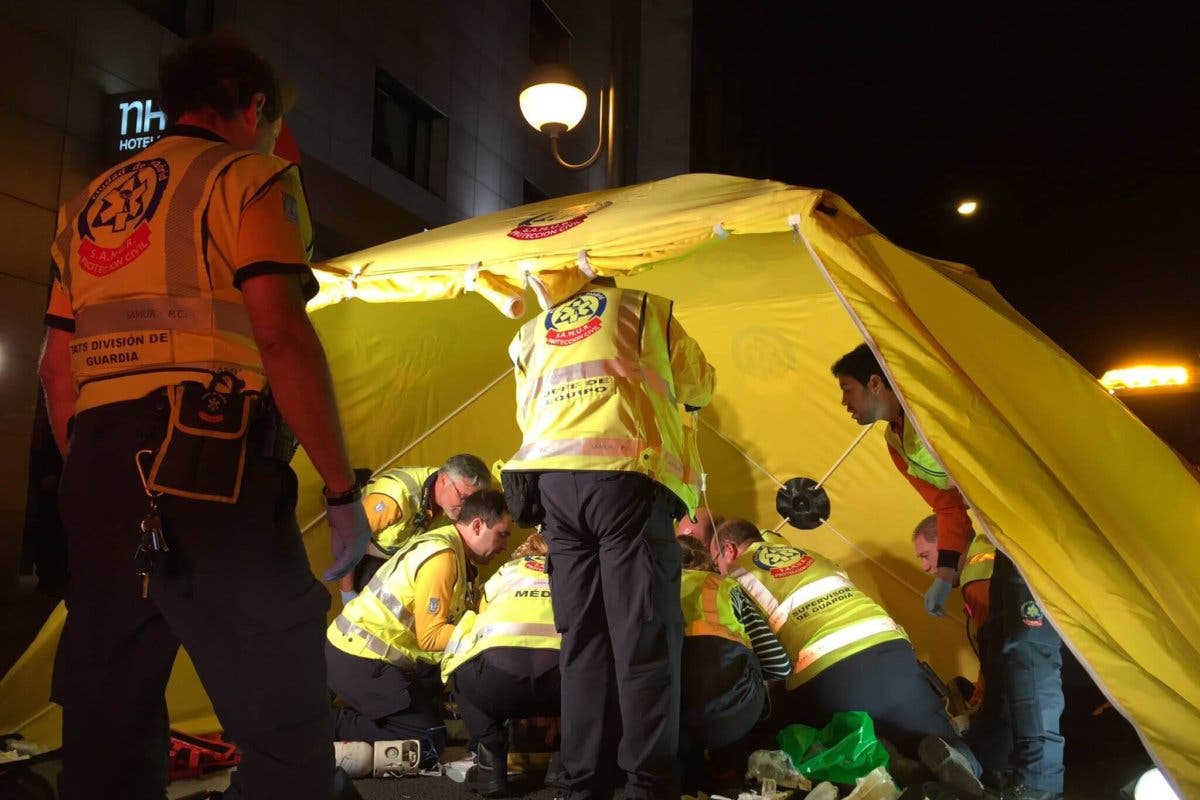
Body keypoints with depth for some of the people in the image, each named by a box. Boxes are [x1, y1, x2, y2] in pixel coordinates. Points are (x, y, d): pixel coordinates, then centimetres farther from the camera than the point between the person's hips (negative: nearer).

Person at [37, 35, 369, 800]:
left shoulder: (91, 202, 24)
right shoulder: (248, 174, 2)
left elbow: (58, 368, 21)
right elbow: (280, 335, -12)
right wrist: (344, 489, -9)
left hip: (100, 479, 8)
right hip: (209, 474, -8)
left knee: (107, 737, 15)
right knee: (288, 738, -2)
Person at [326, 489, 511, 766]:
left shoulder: (456, 552, 10)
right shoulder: (441, 556, -20)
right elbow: (430, 636, -20)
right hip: (359, 659, -10)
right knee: (427, 743, -10)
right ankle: (326, 726, -8)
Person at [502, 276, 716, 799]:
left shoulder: (531, 336, 27)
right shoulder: (645, 308, 19)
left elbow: (529, 418, 22)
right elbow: (699, 387, 25)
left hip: (551, 479, 4)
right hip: (626, 476, -4)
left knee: (582, 641, 8)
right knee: (644, 639, -3)